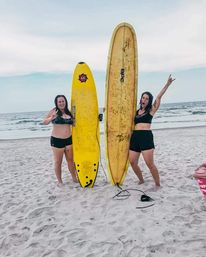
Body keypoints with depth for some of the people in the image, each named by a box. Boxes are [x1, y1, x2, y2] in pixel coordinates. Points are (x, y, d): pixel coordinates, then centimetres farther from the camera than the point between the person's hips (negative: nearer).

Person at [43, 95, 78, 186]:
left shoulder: (69, 112, 8)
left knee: (70, 160, 13)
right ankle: (59, 181, 20)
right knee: (58, 161, 6)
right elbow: (44, 122, -11)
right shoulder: (54, 111, -5)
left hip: (69, 139, 4)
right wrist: (51, 118, -28)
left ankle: (74, 178, 29)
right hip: (57, 140, -4)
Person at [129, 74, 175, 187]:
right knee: (132, 162, 5)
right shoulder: (136, 111, 18)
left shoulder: (151, 110, 6)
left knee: (150, 163, -9)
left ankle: (158, 184, 8)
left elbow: (158, 97, -3)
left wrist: (167, 84, -12)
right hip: (135, 137, 5)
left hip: (146, 136, -5)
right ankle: (141, 181, 28)